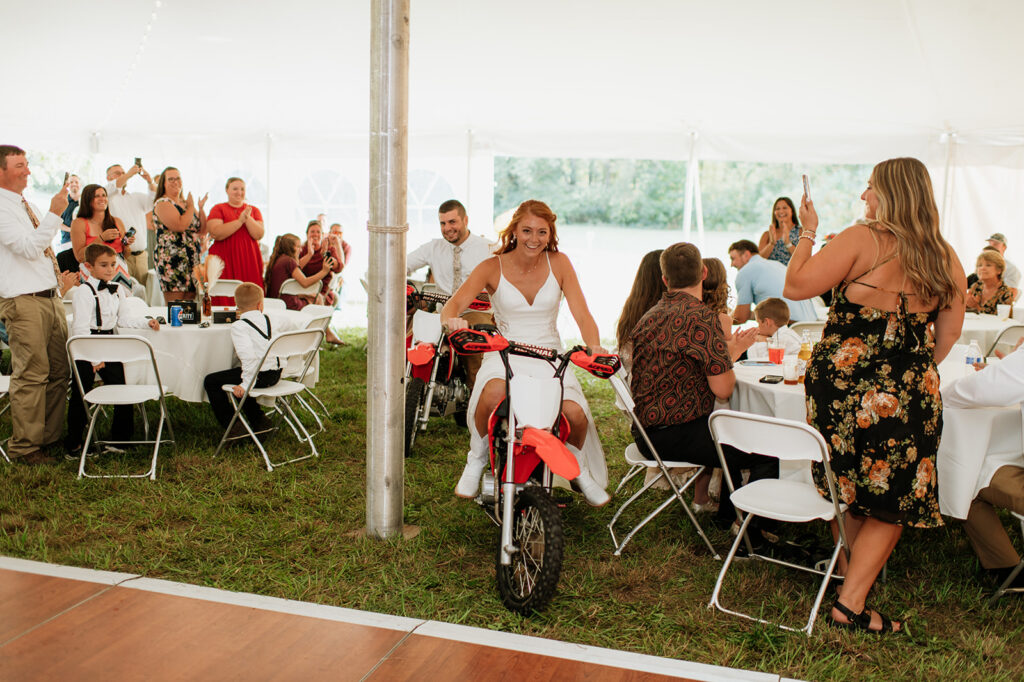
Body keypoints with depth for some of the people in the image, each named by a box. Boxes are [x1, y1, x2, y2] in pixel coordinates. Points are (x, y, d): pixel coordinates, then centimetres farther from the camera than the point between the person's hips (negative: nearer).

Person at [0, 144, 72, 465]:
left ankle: (51, 437, 20)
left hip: (50, 297, 9)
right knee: (31, 375, -6)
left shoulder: (26, 205, 18)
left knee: (58, 371, 10)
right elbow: (28, 248, -21)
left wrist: (59, 285, 20)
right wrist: (54, 213, -25)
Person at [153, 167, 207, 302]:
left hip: (193, 259, 8)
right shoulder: (162, 203, -6)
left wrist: (200, 208, 4)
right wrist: (191, 207, -7)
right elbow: (180, 226, -22)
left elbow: (203, 230, 16)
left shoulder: (185, 203, 18)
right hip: (171, 259, -8)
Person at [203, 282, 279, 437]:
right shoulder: (268, 320, 9)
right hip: (275, 374, 7)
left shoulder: (239, 326, -12)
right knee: (241, 380, 36)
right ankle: (259, 420, 33)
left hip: (259, 375, -7)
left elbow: (249, 356, -24)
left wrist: (246, 384, -21)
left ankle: (232, 425, 5)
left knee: (211, 381, 9)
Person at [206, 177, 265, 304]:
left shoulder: (253, 210, 15)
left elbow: (259, 235, 2)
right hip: (225, 261, -2)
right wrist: (240, 220, -12)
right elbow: (216, 234, -11)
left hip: (249, 261, 3)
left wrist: (247, 218, -11)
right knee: (225, 301, -9)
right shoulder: (218, 209, 6)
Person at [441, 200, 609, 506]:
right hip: (505, 354, -1)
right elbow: (454, 303, -16)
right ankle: (475, 462, -6)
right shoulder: (492, 268, -4)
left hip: (550, 356, 1)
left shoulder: (558, 263, 0)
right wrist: (452, 319, -42)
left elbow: (582, 315, -6)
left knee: (575, 414, -25)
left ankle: (580, 470, 11)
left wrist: (595, 347, -27)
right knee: (493, 393, -37)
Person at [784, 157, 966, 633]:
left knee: (845, 485, 18)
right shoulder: (945, 257, 4)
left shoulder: (861, 240, -10)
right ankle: (851, 602, 8)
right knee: (894, 496, 11)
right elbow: (949, 333, 11)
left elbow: (795, 287, -11)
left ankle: (848, 570, 36)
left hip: (840, 382, -1)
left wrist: (807, 233, 2)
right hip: (908, 394, 1)